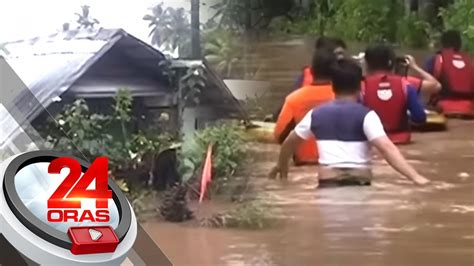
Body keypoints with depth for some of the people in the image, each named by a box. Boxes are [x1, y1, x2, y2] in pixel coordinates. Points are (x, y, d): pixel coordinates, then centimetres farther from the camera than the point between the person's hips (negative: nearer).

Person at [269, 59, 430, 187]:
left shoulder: (316, 114, 14)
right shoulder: (365, 115, 2)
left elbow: (290, 141, 29)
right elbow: (386, 148, -12)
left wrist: (281, 165, 49)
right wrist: (415, 176, -17)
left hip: (328, 183, 2)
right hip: (359, 182, -2)